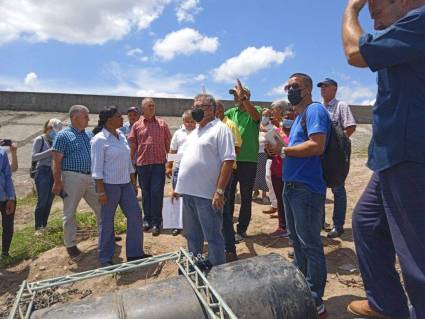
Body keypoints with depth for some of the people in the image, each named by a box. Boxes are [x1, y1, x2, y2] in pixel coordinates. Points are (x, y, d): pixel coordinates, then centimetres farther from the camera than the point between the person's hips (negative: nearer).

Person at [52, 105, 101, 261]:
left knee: (101, 207, 12)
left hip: (91, 177, 6)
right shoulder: (63, 135, -7)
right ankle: (70, 245, 18)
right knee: (70, 213, 5)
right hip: (73, 178, -6)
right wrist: (57, 181, -13)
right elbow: (57, 161, -9)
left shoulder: (89, 134, 11)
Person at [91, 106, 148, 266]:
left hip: (125, 184, 7)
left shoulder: (122, 136, 8)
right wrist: (101, 191, -17)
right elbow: (97, 167, -14)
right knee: (107, 221, 5)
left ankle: (135, 253, 21)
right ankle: (105, 258, 23)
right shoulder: (99, 139, -12)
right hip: (109, 185, -7)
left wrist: (134, 182, 14)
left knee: (135, 215, 7)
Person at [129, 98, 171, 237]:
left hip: (159, 163, -1)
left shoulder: (162, 123, 5)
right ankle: (147, 219, 26)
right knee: (145, 193, 12)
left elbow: (168, 143, 8)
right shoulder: (137, 125, 6)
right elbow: (132, 145, 8)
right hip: (142, 163, 1)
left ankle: (156, 222, 8)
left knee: (157, 193, -1)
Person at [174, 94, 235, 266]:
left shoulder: (220, 129, -9)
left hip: (207, 194, -8)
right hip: (188, 192, 8)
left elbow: (228, 161, -16)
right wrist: (179, 186, 18)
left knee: (213, 237, 4)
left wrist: (219, 191, -21)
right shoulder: (194, 132, 17)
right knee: (191, 235, 20)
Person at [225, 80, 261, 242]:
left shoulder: (255, 110, -3)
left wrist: (243, 98, -34)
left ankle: (241, 230, 20)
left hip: (248, 161, -4)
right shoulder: (231, 111, 10)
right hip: (231, 160, 5)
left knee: (246, 198, 7)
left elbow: (256, 116, -26)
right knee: (228, 196, 12)